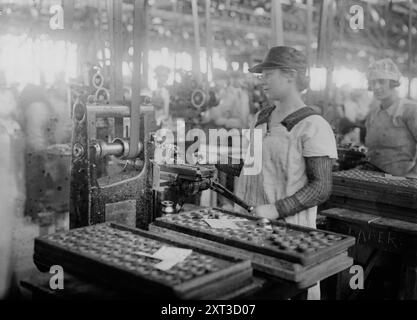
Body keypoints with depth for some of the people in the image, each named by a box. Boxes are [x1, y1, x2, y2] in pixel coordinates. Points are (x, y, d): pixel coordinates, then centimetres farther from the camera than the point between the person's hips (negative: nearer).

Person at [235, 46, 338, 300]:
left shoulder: (312, 126, -12)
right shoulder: (263, 117, 11)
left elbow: (321, 188, -16)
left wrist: (276, 209, -23)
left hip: (290, 229, -7)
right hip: (251, 223, 7)